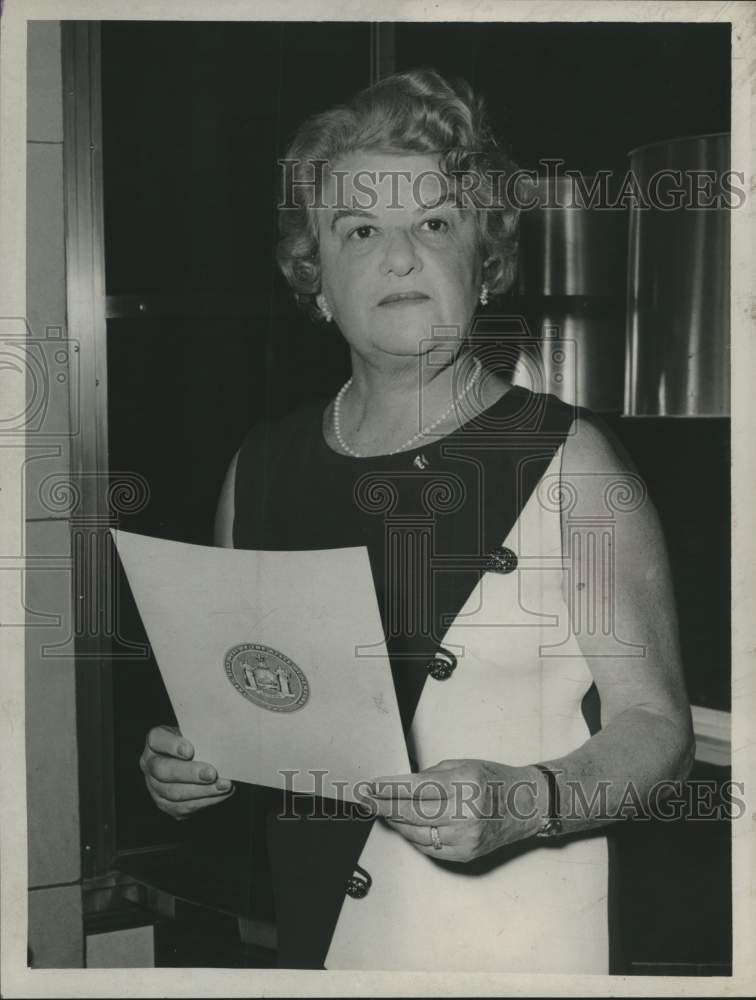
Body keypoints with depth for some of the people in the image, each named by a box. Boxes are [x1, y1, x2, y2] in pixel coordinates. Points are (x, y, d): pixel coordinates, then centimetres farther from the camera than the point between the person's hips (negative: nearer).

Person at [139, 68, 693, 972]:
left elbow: (654, 723, -9)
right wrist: (187, 761, -5)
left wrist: (526, 802, -25)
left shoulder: (566, 461, -10)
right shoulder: (260, 469, 1)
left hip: (515, 955, -3)